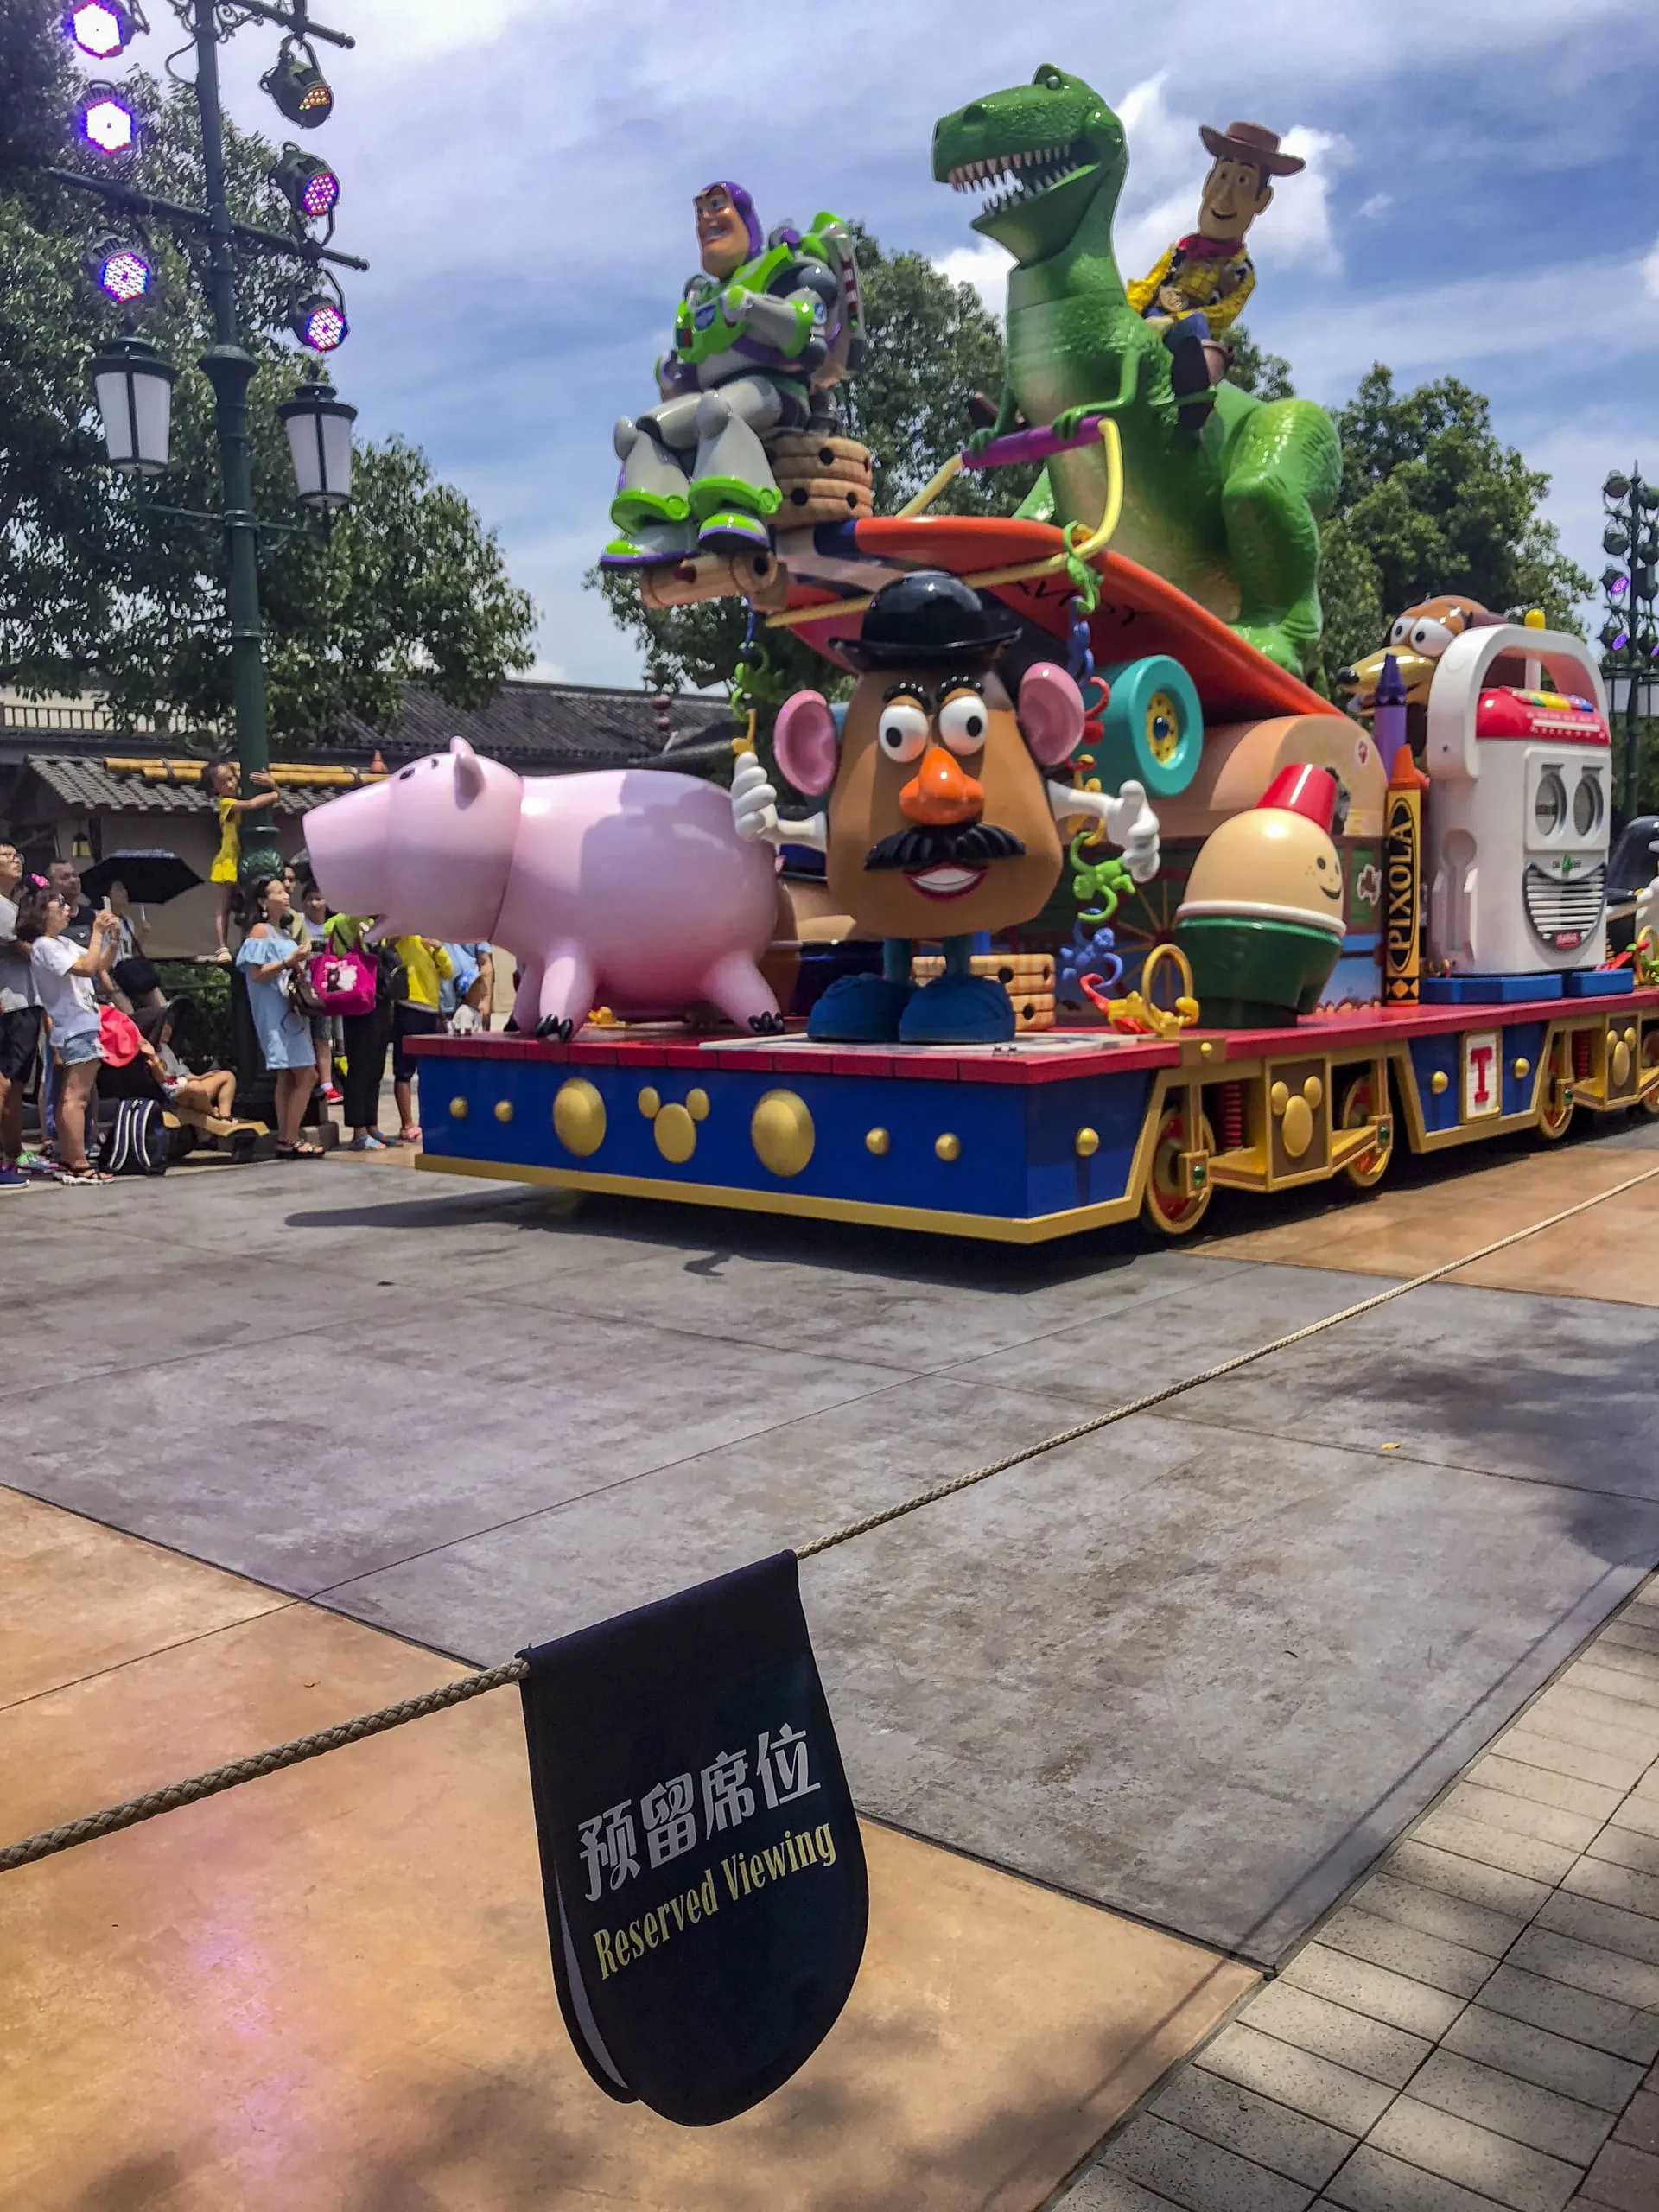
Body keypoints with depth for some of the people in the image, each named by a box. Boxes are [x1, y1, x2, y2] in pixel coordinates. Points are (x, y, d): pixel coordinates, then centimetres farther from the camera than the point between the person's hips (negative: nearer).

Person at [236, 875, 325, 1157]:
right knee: (306, 1075, -12)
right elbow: (257, 974, -14)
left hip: (291, 1008, 9)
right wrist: (288, 961, -20)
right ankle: (291, 1140, -8)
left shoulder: (284, 932, 19)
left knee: (288, 1077, 7)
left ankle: (286, 1139, 8)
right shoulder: (260, 931, -7)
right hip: (275, 1010, -9)